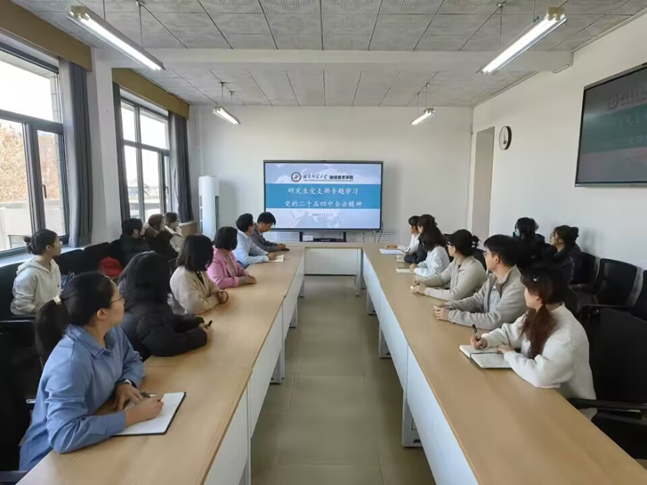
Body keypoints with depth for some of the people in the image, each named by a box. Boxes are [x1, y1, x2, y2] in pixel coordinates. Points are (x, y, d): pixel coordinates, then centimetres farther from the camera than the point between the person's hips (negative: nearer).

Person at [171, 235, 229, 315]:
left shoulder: (198, 269, 3)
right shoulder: (183, 277, -25)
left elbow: (210, 285, 16)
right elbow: (195, 307, -31)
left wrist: (219, 293, -6)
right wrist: (216, 298, -15)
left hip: (206, 315, 8)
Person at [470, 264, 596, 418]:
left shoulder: (567, 335, -31)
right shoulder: (537, 316, -4)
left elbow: (539, 375, -40)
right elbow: (510, 332, 10)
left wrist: (510, 355, -24)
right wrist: (487, 340, -9)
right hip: (543, 392, 7)